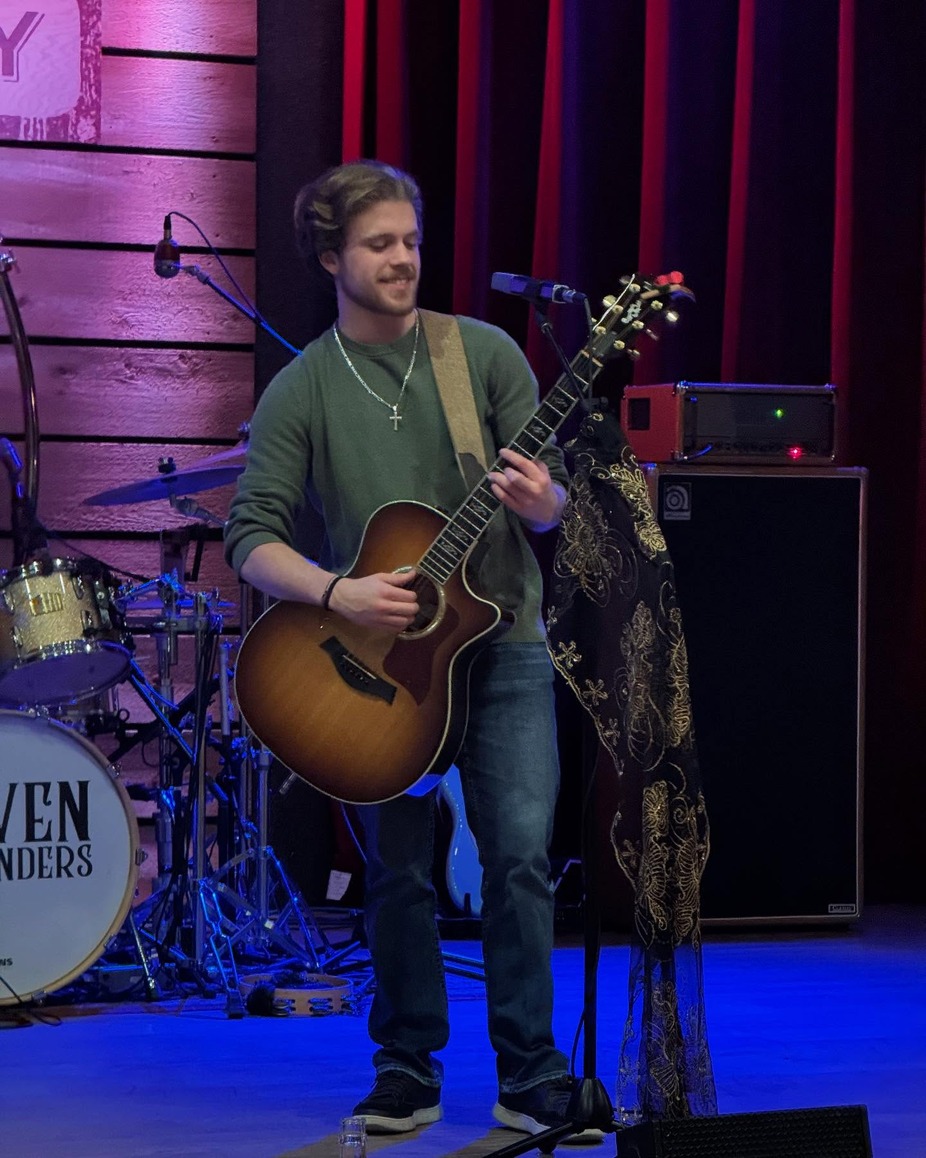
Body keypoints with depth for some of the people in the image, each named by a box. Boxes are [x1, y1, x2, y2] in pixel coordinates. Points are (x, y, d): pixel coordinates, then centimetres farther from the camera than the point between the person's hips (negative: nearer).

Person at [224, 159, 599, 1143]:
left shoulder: (484, 353, 1)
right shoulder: (299, 392, -1)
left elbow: (553, 491, 2)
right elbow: (252, 539, -6)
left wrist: (539, 502, -22)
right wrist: (337, 593, -22)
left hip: (501, 639, 0)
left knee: (521, 851, -7)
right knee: (397, 867, 5)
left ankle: (529, 1075, 5)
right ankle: (408, 1068, 21)